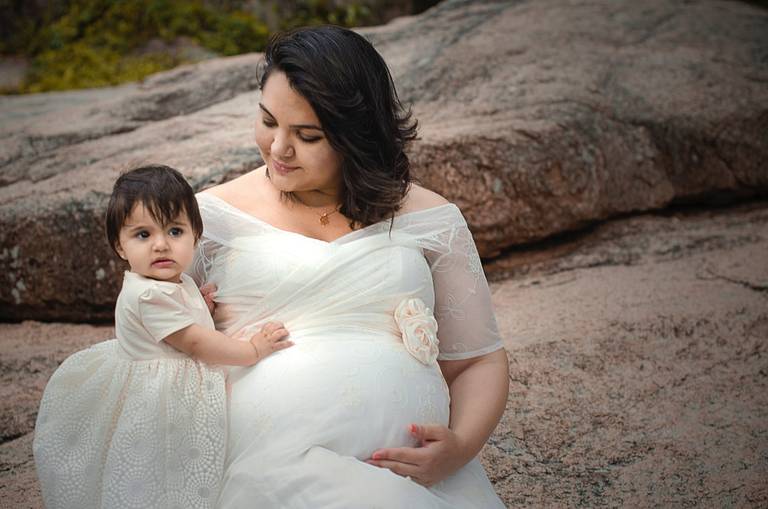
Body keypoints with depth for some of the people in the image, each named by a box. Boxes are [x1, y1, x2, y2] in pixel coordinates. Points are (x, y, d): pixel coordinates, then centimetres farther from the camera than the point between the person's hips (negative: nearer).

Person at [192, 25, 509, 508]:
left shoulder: (430, 220, 12)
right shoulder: (214, 216, 12)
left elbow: (479, 362, 14)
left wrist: (461, 446, -6)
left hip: (417, 466, 2)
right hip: (275, 457, -1)